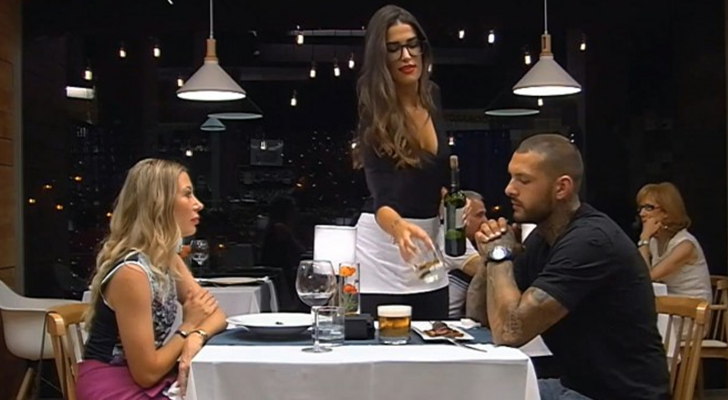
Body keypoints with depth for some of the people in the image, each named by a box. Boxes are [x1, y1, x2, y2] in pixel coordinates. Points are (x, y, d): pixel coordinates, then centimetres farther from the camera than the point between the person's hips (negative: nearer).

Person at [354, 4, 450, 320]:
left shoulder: (433, 96, 0)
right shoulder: (375, 115, -18)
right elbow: (381, 196, -31)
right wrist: (399, 228, -50)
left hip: (429, 237, 6)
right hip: (384, 243, -6)